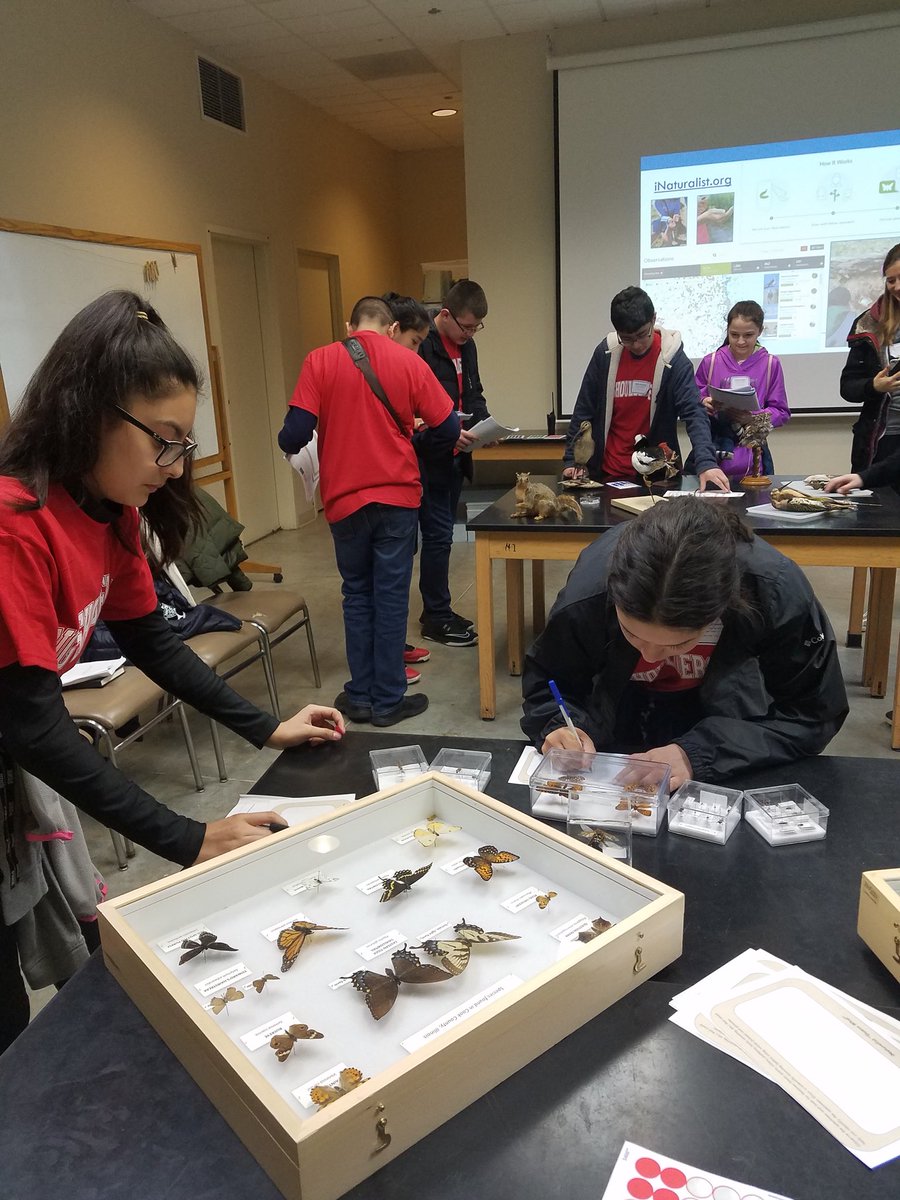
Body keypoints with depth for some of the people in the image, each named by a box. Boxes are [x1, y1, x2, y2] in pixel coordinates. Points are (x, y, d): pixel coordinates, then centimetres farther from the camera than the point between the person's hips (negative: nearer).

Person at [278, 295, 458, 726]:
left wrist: (288, 445, 13)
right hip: (398, 497, 0)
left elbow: (295, 433, -10)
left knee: (357, 594, 14)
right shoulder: (408, 362, -1)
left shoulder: (320, 360, -3)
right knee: (391, 596, 7)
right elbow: (448, 430, 0)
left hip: (345, 499, 1)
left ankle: (360, 696, 19)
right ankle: (388, 700, 13)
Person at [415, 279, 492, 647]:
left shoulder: (465, 345, 11)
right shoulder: (420, 346, -17)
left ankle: (435, 611, 24)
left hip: (454, 458, 8)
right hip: (427, 458, -8)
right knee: (438, 536, -4)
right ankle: (437, 618, 9)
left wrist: (484, 423, 0)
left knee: (440, 535, 14)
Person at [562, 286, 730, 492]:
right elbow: (584, 410, 4)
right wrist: (571, 459, -1)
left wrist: (706, 462, -34)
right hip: (608, 473, 2)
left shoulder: (673, 359, -11)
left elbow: (693, 413, -19)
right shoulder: (605, 354, -3)